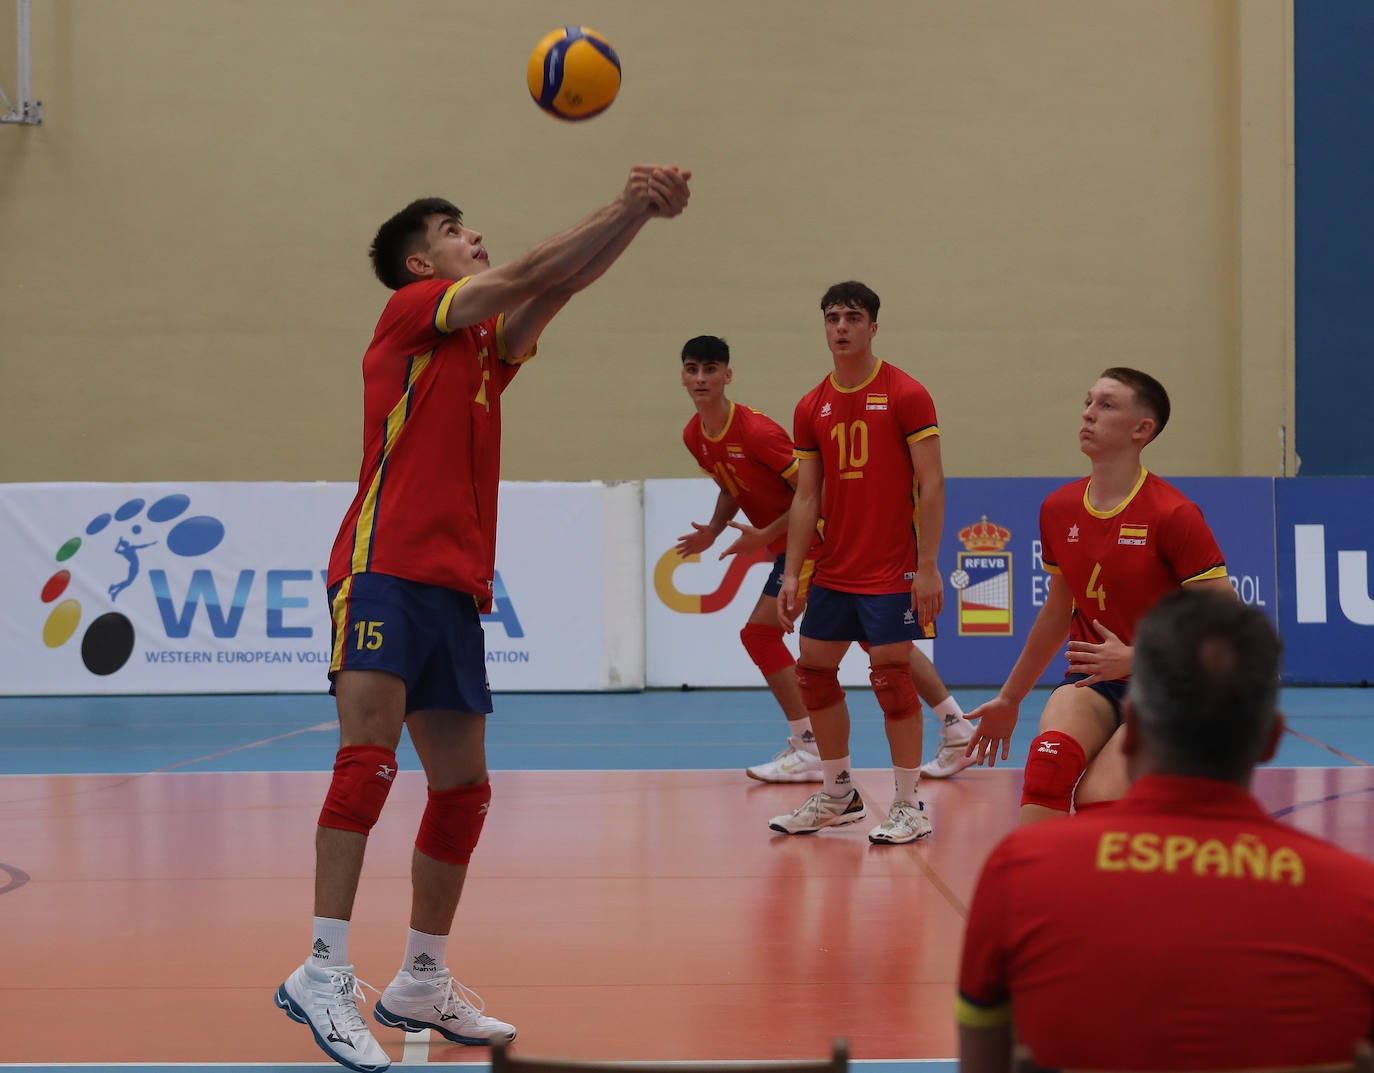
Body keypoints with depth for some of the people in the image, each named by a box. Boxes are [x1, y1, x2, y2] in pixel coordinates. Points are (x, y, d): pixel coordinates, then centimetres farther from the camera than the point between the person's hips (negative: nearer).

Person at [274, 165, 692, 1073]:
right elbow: (524, 276, -7)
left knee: (462, 787, 8)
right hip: (384, 568, -8)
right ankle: (325, 973, -23)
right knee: (370, 756, -20)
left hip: (455, 589, 8)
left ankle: (423, 982, 18)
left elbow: (558, 284, 12)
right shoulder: (409, 312, 3)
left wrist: (637, 210, 0)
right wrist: (628, 207, -6)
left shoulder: (486, 346, 22)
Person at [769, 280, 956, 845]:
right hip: (832, 571, 6)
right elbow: (807, 497, 10)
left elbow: (931, 484, -10)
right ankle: (838, 795, 22)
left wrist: (929, 566, -17)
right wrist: (792, 574, 4)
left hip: (891, 572, -6)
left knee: (891, 676, -6)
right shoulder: (812, 407, 8)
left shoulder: (906, 395, -7)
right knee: (813, 672, 8)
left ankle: (909, 806, 3)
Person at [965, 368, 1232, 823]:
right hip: (1092, 679, 4)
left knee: (1095, 801, -25)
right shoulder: (1058, 509, 4)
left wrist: (1135, 658, -23)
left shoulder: (1173, 514, -15)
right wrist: (1009, 698, 25)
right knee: (1049, 758, -29)